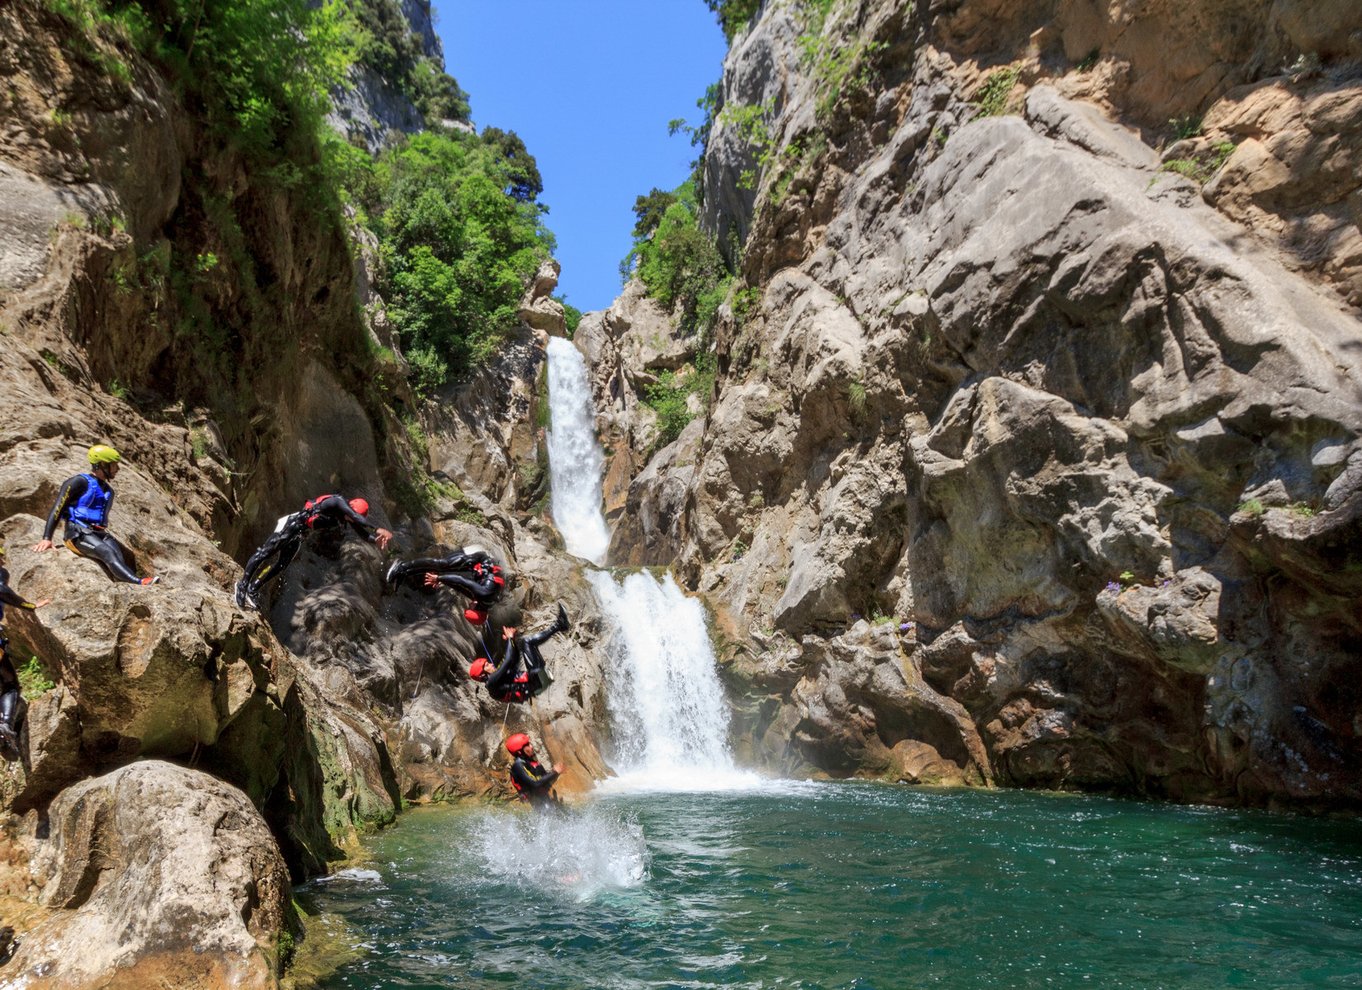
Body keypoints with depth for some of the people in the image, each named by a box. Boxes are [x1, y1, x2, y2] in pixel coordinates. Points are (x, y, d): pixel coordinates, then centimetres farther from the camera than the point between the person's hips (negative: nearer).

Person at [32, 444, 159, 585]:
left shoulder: (108, 491, 22)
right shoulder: (80, 482, -1)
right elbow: (58, 508, -4)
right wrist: (46, 538, -10)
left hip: (99, 533, 7)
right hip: (78, 533, -7)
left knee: (120, 556, -25)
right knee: (108, 553, -32)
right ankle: (139, 583, -55)